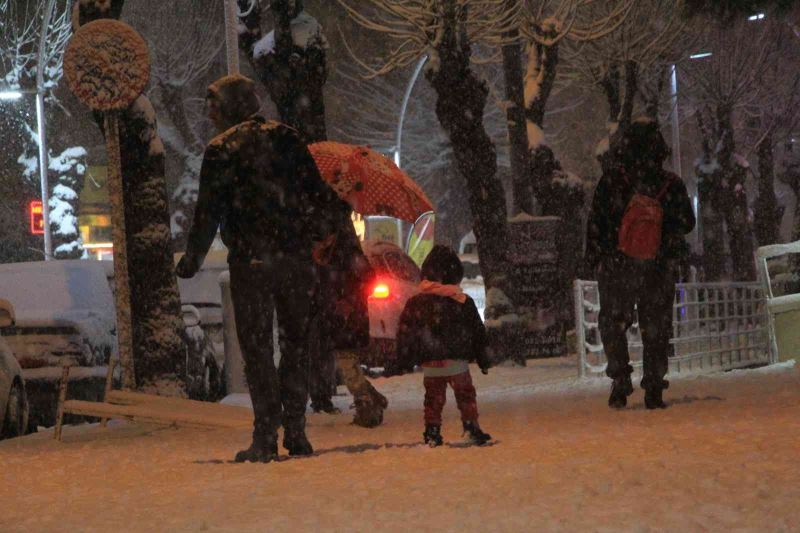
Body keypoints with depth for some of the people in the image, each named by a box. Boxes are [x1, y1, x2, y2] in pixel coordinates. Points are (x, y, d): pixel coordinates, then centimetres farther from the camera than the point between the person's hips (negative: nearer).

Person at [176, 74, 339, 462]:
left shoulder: (221, 150, -1)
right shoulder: (285, 138, 9)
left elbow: (209, 211, -4)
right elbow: (318, 192, 7)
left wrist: (193, 259, 2)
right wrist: (323, 232, 16)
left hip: (249, 260, -3)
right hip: (296, 256, 3)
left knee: (257, 347, 0)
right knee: (295, 343, 11)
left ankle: (266, 437, -6)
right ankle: (295, 432, 6)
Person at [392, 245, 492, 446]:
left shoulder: (415, 303, 0)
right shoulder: (463, 302, -5)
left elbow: (405, 333, 3)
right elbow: (477, 332, 2)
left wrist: (403, 362, 11)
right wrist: (482, 359, 12)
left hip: (430, 365, 2)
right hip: (457, 362, -2)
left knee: (433, 399, 13)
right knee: (466, 396, 9)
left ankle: (432, 432, 11)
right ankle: (471, 426, -1)